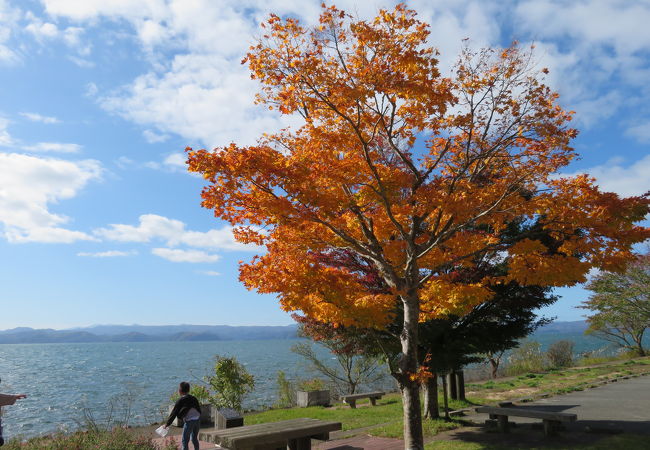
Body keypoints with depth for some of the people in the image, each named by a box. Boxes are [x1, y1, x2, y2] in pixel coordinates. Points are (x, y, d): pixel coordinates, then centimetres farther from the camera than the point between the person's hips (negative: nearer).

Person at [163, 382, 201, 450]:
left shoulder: (180, 401, -2)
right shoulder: (193, 398, 12)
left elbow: (174, 413, 0)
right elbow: (199, 410, 14)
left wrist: (167, 424, 9)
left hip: (189, 421, -5)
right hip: (198, 419, 5)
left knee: (185, 440, 5)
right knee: (194, 438, 20)